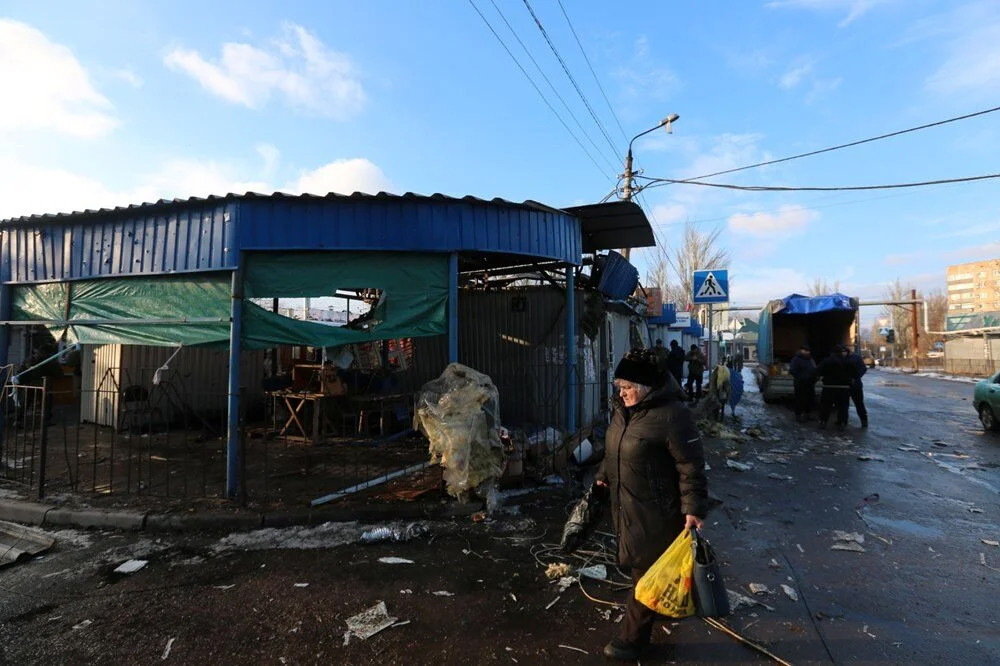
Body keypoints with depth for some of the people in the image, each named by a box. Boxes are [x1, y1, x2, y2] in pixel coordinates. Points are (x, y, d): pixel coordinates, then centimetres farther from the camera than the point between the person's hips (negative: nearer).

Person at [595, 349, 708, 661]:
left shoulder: (671, 414, -23)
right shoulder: (624, 408, 3)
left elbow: (691, 466, -20)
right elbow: (613, 450, 17)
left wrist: (693, 509, -22)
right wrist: (604, 477, 20)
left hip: (655, 511, -8)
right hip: (625, 505, 8)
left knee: (645, 572, 5)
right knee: (637, 565, 21)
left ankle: (632, 639, 20)